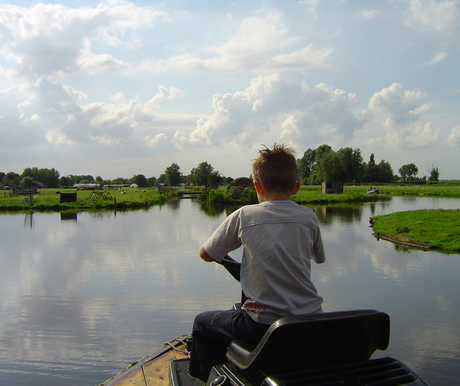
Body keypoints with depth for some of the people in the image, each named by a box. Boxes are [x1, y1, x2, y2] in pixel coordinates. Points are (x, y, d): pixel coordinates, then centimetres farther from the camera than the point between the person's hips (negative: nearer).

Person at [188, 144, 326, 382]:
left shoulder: (245, 215, -10)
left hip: (263, 326, -4)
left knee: (202, 323, 21)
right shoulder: (309, 217, -1)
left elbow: (205, 255, -1)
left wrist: (224, 250, 21)